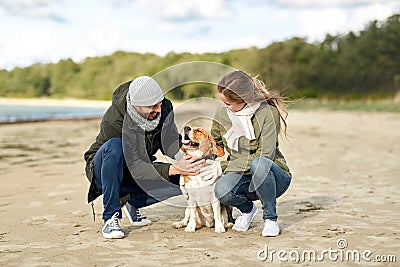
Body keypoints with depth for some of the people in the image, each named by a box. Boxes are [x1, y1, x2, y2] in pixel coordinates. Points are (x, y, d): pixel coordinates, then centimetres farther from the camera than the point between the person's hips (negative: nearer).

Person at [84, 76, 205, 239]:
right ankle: (111, 218, -28)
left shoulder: (164, 108, -16)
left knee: (180, 179, -19)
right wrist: (172, 169, -45)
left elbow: (170, 142, -10)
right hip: (104, 172, -5)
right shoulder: (113, 121, -32)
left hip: (139, 170, 5)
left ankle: (134, 203, 8)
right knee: (115, 146, -39)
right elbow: (136, 167, -34)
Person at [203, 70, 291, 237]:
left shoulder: (268, 112, -17)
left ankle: (270, 218, -15)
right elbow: (214, 145, 16)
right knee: (221, 190, -31)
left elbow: (264, 156, -22)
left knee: (259, 164, -38)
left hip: (274, 176, -3)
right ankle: (247, 209, 5)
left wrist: (223, 167, -23)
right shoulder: (222, 113, -2)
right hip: (244, 179, 3)